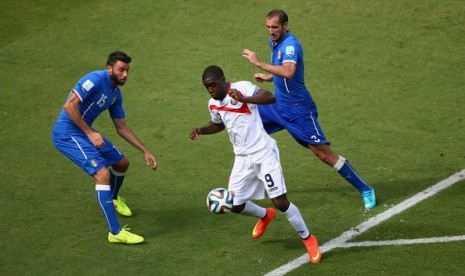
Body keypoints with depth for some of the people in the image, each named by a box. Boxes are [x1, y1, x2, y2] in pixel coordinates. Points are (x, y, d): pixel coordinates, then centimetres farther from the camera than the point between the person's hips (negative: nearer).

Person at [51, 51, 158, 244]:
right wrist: (90, 133, -24)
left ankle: (113, 199, 51)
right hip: (67, 133, -10)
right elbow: (69, 106, -26)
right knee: (103, 173, -21)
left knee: (122, 163, 19)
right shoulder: (96, 80, -19)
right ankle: (115, 232, -21)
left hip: (85, 132, 10)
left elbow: (122, 128, 18)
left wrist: (145, 151, 15)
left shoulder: (115, 94, 9)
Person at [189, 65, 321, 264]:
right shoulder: (213, 104, 7)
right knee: (235, 205, 8)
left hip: (263, 153, -7)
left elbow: (270, 97, -31)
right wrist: (200, 131, 9)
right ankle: (265, 216, 40)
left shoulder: (242, 88, -16)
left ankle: (308, 239, 8)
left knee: (280, 202, -12)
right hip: (242, 158, 7)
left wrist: (244, 99, -46)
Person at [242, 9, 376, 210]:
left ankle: (365, 189, 1)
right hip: (278, 104, 9)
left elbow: (288, 72, -41)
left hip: (298, 109, -9)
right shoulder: (275, 42, 7)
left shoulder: (290, 45, -21)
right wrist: (268, 77, 8)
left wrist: (259, 63, -39)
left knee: (324, 153, -9)